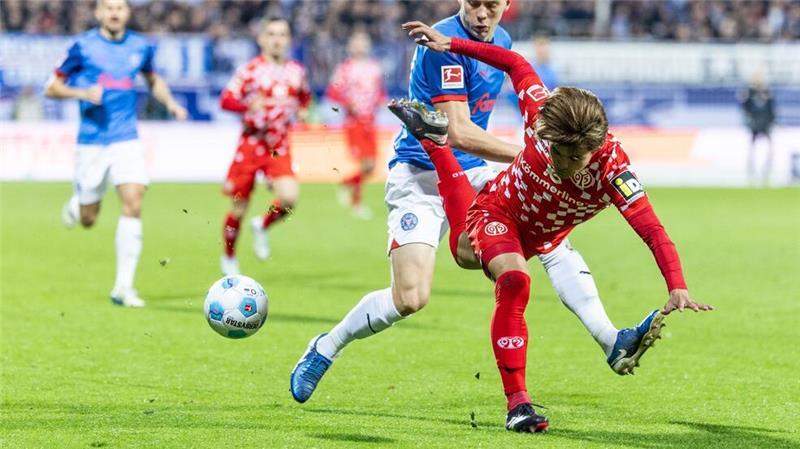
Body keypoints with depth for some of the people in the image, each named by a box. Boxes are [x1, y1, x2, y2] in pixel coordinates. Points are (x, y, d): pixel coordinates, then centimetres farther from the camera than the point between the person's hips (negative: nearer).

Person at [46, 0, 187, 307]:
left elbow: (153, 80, 24)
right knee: (88, 220, 5)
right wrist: (82, 93, -19)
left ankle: (123, 287, -10)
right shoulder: (83, 46, -5)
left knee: (133, 204, -16)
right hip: (92, 141, -2)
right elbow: (52, 88, 0)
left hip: (127, 140, 2)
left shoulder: (140, 47, 5)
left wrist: (169, 102, 5)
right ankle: (76, 204, 45)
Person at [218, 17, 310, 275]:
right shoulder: (251, 69, -8)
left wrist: (302, 109, 5)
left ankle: (262, 226, 12)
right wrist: (249, 105, -29)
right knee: (239, 206, 4)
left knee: (289, 198, -20)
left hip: (279, 147, 3)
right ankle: (229, 258, 26)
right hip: (251, 144, -3)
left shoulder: (296, 71, 7)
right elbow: (226, 100, -12)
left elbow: (304, 96, 26)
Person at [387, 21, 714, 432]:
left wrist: (677, 289, -63)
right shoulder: (540, 115, -37)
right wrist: (449, 44, -19)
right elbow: (516, 64, -19)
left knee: (471, 255, 32)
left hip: (538, 239, 3)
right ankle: (516, 402, -28)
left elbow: (652, 231, -50)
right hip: (496, 209, -3)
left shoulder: (612, 167, -42)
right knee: (514, 280, -33)